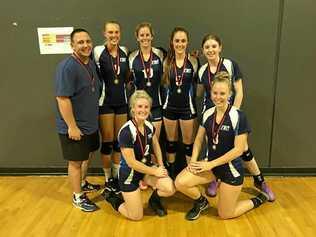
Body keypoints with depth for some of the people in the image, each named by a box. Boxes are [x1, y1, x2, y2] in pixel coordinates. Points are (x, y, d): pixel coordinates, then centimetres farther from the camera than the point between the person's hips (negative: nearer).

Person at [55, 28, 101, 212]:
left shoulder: (92, 63, 5)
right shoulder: (67, 67, -22)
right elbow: (62, 99, -24)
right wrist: (72, 126, -23)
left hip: (91, 124, 8)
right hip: (75, 127, -8)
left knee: (87, 156, 24)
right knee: (76, 161, 8)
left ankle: (83, 183, 46)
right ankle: (78, 197, 26)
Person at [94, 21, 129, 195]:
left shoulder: (125, 52, 5)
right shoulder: (98, 51, -9)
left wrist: (124, 83, 5)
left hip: (122, 101, 4)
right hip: (105, 102, -4)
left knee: (119, 141, 10)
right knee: (107, 142, 2)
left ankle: (116, 178, 26)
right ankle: (108, 180, 19)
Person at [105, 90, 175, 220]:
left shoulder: (149, 126, -7)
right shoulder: (126, 131, -27)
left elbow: (156, 146, 11)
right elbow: (131, 162, -24)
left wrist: (161, 167, -1)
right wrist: (155, 172, -16)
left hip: (146, 167, 6)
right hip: (129, 174, -5)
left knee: (170, 189, -17)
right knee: (136, 216, 0)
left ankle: (154, 199, 17)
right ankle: (114, 199, 27)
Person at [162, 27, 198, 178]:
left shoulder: (193, 61, -6)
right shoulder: (167, 62, -1)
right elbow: (163, 83, 6)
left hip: (188, 107, -2)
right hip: (170, 107, 2)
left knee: (188, 141, 9)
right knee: (171, 141, 15)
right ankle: (171, 173, 32)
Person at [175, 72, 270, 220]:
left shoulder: (238, 116, -19)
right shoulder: (208, 114, -2)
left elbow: (239, 149, -19)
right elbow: (199, 139, 6)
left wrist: (211, 164, -18)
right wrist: (194, 160, -9)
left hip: (231, 169, -4)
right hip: (210, 164, 5)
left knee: (225, 214, 8)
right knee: (180, 183, -16)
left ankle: (259, 200, 32)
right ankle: (201, 202, 16)